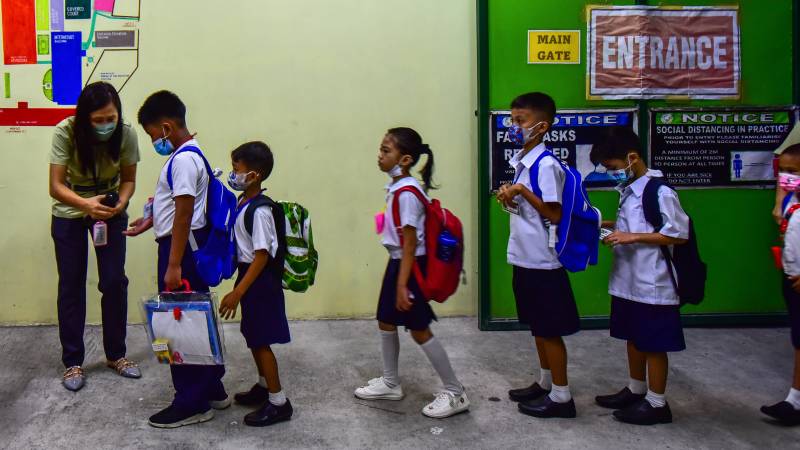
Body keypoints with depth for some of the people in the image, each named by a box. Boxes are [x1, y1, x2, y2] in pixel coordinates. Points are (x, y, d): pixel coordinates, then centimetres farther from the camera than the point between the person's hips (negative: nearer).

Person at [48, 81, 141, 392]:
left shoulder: (126, 134, -20)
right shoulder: (65, 132, -25)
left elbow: (128, 179, -8)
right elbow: (56, 186, -25)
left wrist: (121, 202, -30)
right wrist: (86, 204, -44)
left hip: (110, 210, 2)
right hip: (69, 213, -1)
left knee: (115, 282, 0)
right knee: (71, 286, 3)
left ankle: (116, 354, 18)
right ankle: (72, 362, 14)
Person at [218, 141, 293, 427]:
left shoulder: (259, 211, -22)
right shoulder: (244, 202, 6)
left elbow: (262, 255, -23)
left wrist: (237, 292, -23)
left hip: (260, 281, -9)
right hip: (250, 276, 9)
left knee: (260, 341, -1)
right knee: (253, 337, 20)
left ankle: (278, 402, 9)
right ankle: (264, 386, 37)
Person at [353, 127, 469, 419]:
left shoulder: (407, 193, -22)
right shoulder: (397, 187, 6)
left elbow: (410, 242, -22)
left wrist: (402, 285, -22)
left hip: (410, 265, -10)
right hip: (397, 262, 10)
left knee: (419, 330, -1)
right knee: (386, 321, 18)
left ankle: (456, 393, 10)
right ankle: (391, 383, 35)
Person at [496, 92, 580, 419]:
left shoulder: (546, 165, -18)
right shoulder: (521, 162, 10)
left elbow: (554, 214, -20)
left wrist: (522, 191, -22)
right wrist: (509, 199, -1)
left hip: (542, 261, -9)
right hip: (525, 258, 9)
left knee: (550, 329, 2)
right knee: (537, 326, 18)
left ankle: (561, 396, 14)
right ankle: (545, 383, 32)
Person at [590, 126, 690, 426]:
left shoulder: (659, 191, -18)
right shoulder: (629, 190, 9)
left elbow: (678, 234, -18)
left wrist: (632, 237, -22)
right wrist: (615, 228, 3)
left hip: (652, 285, -9)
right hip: (628, 282, 9)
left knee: (653, 344, 4)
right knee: (633, 338, 19)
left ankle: (656, 403, 16)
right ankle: (635, 390, 34)